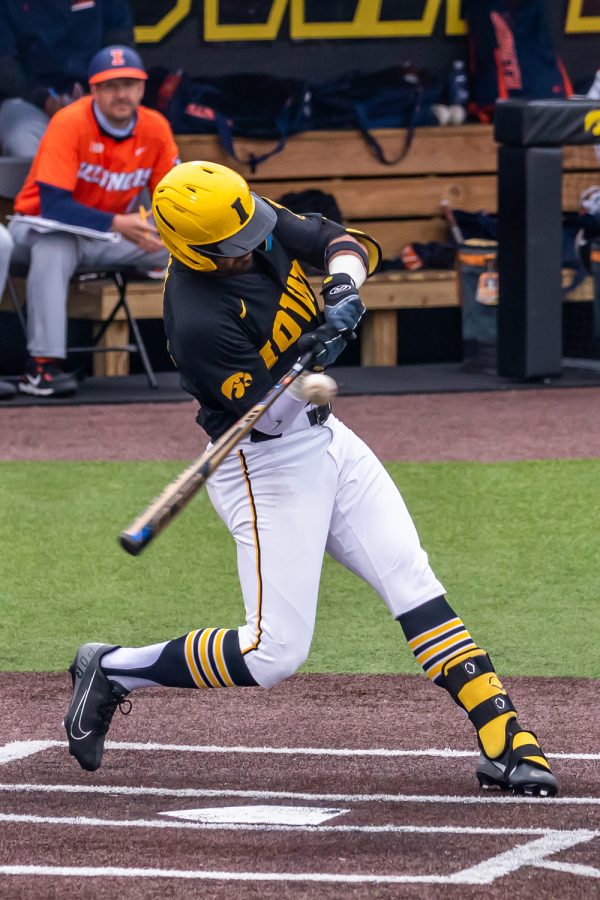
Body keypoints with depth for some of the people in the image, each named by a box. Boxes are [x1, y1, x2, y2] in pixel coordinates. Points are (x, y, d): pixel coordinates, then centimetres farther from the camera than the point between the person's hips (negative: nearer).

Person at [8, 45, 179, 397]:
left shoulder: (156, 128, -8)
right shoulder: (70, 124, -23)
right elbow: (53, 204, -30)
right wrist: (118, 224, -40)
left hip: (112, 237, 5)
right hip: (42, 227, -5)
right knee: (55, 246, -40)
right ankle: (42, 365, -40)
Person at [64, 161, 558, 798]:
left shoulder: (258, 225, -7)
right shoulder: (198, 321, -28)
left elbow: (349, 242, -1)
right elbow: (267, 414, -24)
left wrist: (344, 281, -23)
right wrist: (310, 366, -42)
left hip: (325, 438, 8)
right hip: (266, 466, -8)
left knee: (413, 581, -1)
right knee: (274, 653, -9)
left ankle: (504, 741, -1)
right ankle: (111, 671, 8)